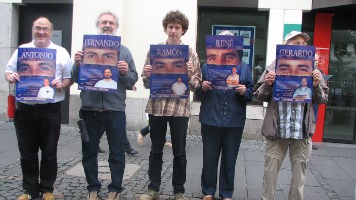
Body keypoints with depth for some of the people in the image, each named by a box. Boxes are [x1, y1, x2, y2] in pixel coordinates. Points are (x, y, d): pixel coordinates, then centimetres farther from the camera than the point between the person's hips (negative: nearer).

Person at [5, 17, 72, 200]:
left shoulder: (61, 52, 4)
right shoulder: (21, 50, 10)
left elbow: (70, 78, 5)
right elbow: (8, 72, 12)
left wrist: (62, 84, -16)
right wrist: (10, 77, -11)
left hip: (50, 109, -2)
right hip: (25, 109, 2)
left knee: (49, 152, 7)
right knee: (27, 152, 10)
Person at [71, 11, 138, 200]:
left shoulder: (124, 51, 7)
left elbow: (133, 81, 3)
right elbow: (76, 79, 5)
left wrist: (125, 72, -17)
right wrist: (77, 65, -13)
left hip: (115, 109, -1)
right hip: (90, 108, 1)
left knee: (116, 152, 6)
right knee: (89, 151, 9)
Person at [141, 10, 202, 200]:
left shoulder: (191, 54, 2)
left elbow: (196, 85, 2)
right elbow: (147, 83, 8)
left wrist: (190, 75, -18)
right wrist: (147, 75, -14)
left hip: (180, 108, -1)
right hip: (156, 106, 1)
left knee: (179, 152, 7)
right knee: (156, 150, 11)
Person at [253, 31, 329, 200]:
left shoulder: (311, 69, 8)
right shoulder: (274, 67, 3)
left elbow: (322, 99, 9)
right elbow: (259, 95, 5)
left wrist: (316, 86, -9)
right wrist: (267, 84, -14)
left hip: (303, 130, 2)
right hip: (276, 129, -1)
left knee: (299, 173, 11)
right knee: (270, 171, 7)